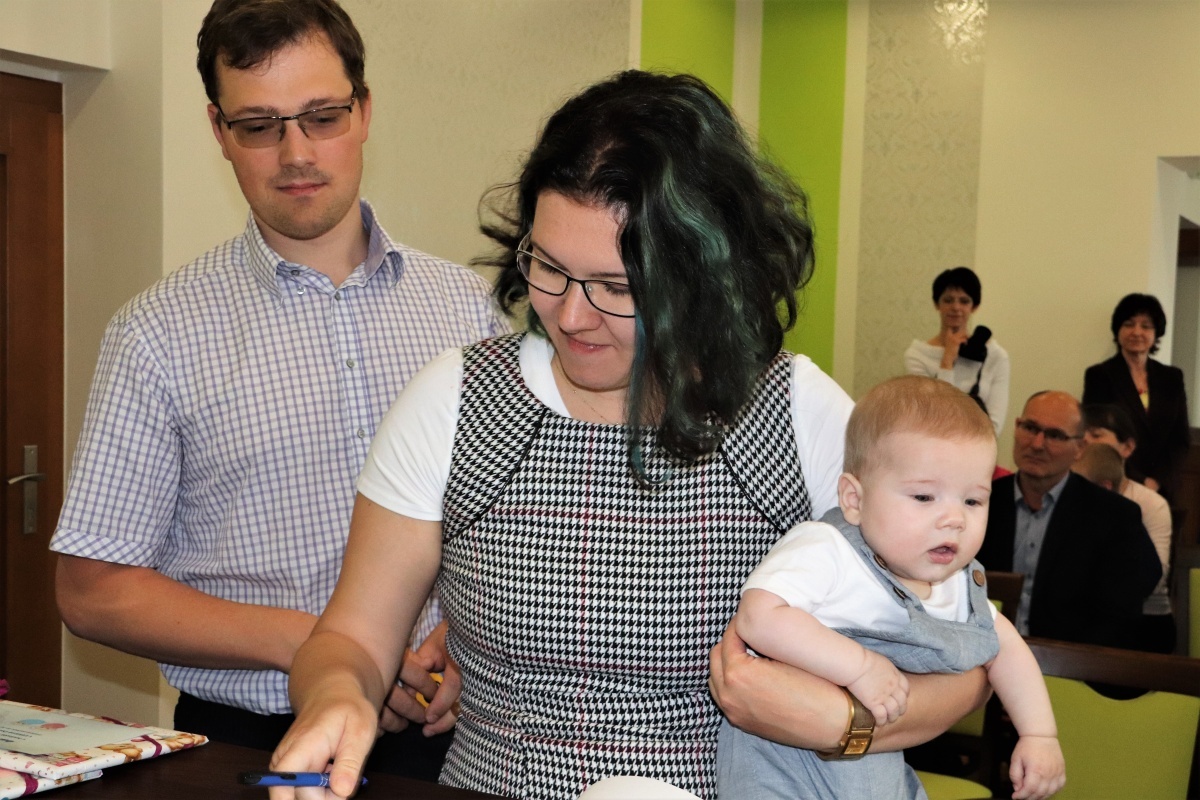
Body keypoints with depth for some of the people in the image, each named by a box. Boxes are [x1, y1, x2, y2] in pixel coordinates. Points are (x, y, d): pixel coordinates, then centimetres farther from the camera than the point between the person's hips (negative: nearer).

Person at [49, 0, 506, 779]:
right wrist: (308, 641, -16)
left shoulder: (469, 305, 1)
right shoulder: (159, 333, -6)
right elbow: (95, 590, -6)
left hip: (446, 735, 2)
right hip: (247, 741, -1)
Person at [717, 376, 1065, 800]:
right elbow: (759, 616, -39)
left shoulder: (958, 582, 0)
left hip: (882, 766, 6)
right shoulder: (825, 552, -25)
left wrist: (1040, 734, 7)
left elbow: (1004, 645, 16)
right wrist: (860, 666, -37)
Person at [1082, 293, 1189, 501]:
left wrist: (1157, 481, -6)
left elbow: (1181, 439, 8)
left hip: (1161, 490, 3)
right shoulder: (1099, 375, -2)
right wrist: (1139, 482, -12)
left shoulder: (1172, 378, 9)